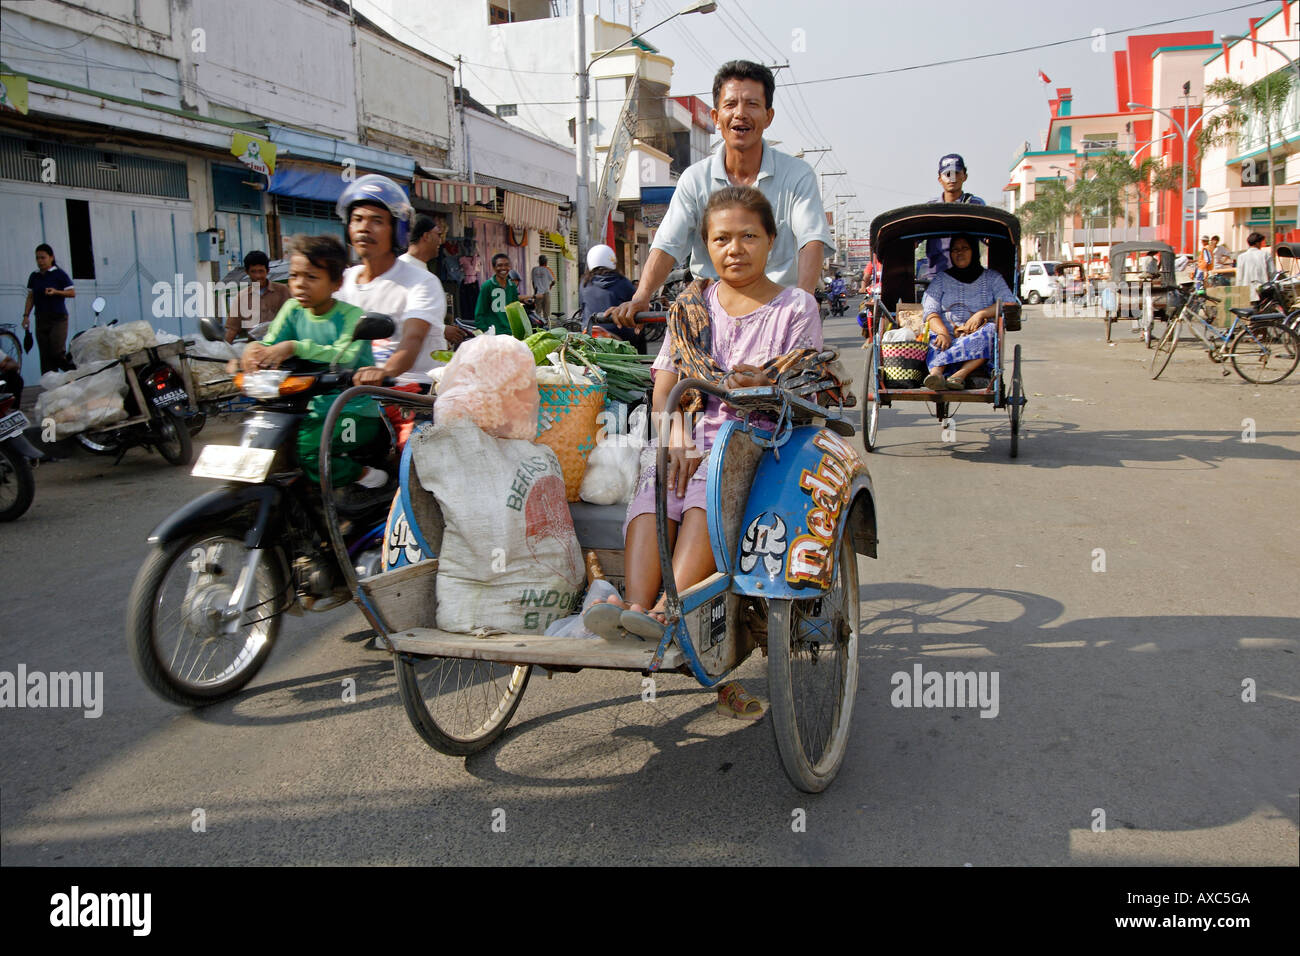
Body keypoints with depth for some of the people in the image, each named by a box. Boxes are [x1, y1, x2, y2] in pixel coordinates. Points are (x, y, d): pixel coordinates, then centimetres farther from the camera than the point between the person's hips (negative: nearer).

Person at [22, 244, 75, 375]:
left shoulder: (59, 274, -2)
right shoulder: (34, 276, 12)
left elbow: (72, 293, -3)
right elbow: (30, 297, 16)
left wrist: (55, 292, -18)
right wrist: (26, 316, 7)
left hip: (58, 318, -5)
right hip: (41, 319, 5)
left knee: (57, 352, -15)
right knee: (45, 356, 2)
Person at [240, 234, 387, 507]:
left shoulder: (351, 316, -12)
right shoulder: (293, 310, 7)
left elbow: (345, 356, -29)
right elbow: (270, 345, -2)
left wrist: (297, 347, -41)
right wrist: (254, 349, -26)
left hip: (356, 412, -7)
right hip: (315, 409, 7)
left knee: (307, 448, -27)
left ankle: (369, 477, -3)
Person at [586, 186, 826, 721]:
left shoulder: (796, 307, 9)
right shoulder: (692, 305, 18)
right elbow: (664, 390, 11)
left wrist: (764, 387, -21)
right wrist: (678, 437, -9)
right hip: (695, 435, 3)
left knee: (708, 494, -36)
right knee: (651, 493, -30)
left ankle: (667, 608, -47)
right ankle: (633, 606, -47)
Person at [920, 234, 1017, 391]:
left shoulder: (991, 277, 15)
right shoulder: (941, 279, 15)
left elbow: (1010, 303, 0)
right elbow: (930, 311, 0)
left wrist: (982, 313, -17)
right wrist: (943, 332, -22)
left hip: (979, 333, 0)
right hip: (948, 336, 1)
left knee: (991, 329, -34)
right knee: (935, 337, -33)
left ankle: (959, 375, -50)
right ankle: (936, 374, -62)